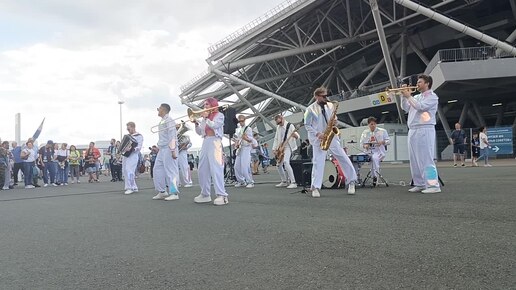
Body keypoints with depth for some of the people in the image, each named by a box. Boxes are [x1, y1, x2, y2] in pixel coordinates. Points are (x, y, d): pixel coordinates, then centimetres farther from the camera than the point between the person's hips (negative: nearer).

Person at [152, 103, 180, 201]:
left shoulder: (169, 120, -9)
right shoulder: (162, 121, 19)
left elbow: (172, 136, -16)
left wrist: (173, 150, -21)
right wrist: (158, 147, 17)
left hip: (168, 149, -10)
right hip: (162, 149, 10)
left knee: (170, 171, -6)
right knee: (158, 169, 9)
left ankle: (174, 193, 1)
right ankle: (162, 191, 17)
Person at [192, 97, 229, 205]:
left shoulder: (219, 115, 4)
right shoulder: (205, 118, 21)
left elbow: (215, 125, -13)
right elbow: (199, 132, 18)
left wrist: (206, 118, -7)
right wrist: (196, 123, 3)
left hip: (214, 142, -7)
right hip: (205, 143, 7)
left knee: (216, 168, -16)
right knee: (203, 169, 4)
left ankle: (222, 195, -18)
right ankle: (205, 194, 11)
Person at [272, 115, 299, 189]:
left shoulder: (290, 126, -6)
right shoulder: (278, 128, 15)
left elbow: (297, 136, -14)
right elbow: (276, 139, 18)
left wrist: (295, 136, -38)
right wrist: (274, 149, 8)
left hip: (288, 147, -8)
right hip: (280, 148, 8)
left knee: (285, 162, -26)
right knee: (279, 165, 8)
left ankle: (293, 182, -24)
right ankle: (284, 182, 24)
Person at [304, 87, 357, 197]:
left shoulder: (331, 106, 9)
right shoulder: (310, 109, -4)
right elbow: (307, 125, -3)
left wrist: (334, 122, -6)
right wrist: (318, 134, -16)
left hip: (332, 137, 4)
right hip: (318, 139, -4)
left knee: (344, 158, 2)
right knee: (318, 162, -6)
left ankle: (351, 181, 16)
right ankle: (315, 188, 1)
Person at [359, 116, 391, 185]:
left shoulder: (382, 131, 9)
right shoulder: (365, 133, 14)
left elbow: (388, 141, 8)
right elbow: (361, 142, 15)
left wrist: (382, 142, -14)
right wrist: (364, 145, -9)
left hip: (379, 151, -3)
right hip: (369, 152, 3)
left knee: (374, 158, -39)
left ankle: (375, 176, -31)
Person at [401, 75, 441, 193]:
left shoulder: (432, 96, -1)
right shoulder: (416, 97, 20)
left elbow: (421, 107, -16)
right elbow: (406, 108, 15)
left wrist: (409, 96, -8)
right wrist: (404, 96, 6)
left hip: (425, 130, -8)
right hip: (413, 130, 8)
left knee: (426, 159, -11)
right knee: (414, 160, 7)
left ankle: (433, 185, -9)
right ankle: (419, 184, 13)